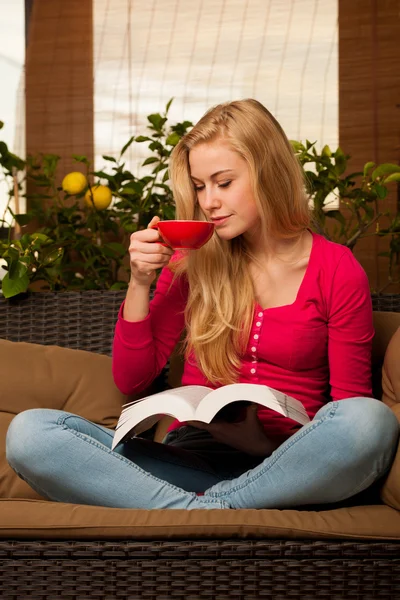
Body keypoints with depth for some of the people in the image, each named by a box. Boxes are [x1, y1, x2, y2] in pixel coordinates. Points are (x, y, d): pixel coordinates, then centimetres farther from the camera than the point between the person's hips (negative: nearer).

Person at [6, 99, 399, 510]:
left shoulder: (338, 271, 2)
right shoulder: (193, 260, 9)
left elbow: (351, 401, 5)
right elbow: (130, 380, 10)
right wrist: (140, 283, -3)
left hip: (282, 466, -1)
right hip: (191, 457, 2)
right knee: (28, 433, -21)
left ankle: (203, 511, -24)